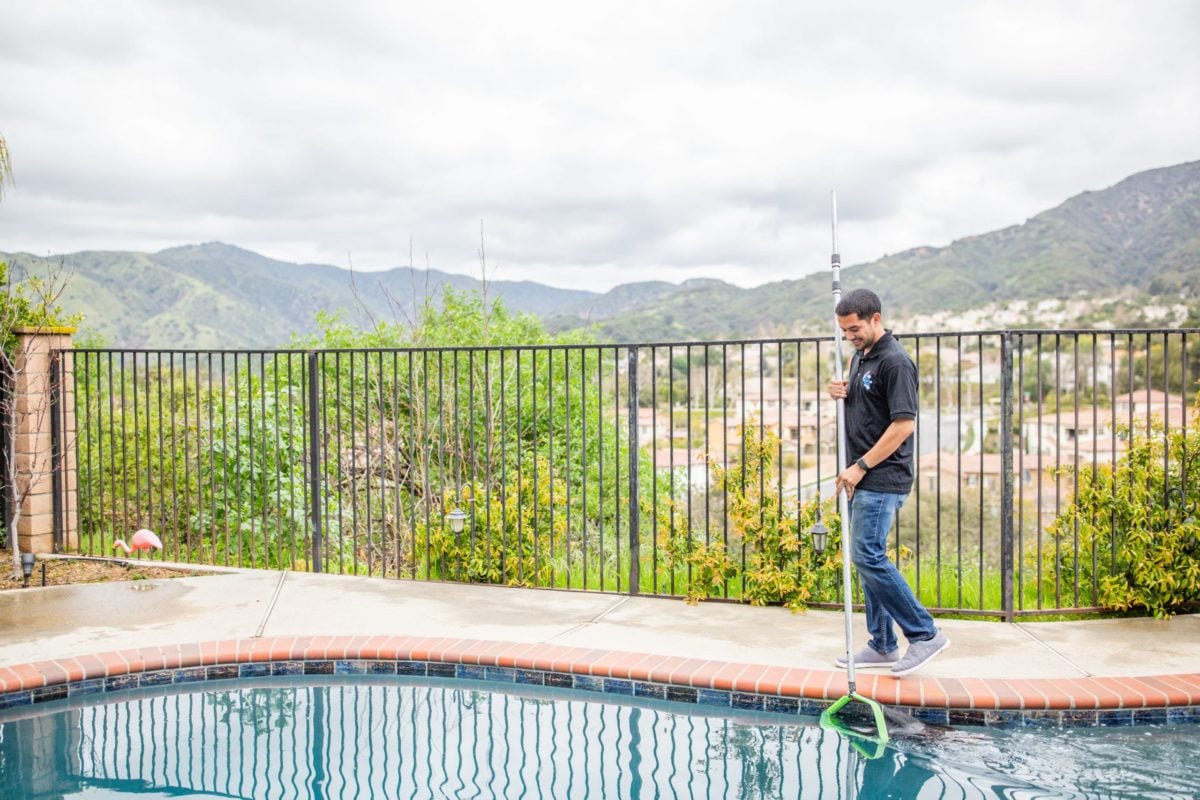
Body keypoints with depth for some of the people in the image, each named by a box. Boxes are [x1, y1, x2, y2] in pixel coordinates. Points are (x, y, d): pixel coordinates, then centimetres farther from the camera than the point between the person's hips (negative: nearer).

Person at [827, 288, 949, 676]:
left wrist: (861, 466, -18)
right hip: (861, 478, 10)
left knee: (868, 557, -13)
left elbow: (904, 424, -20)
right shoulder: (859, 358, 15)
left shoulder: (895, 361, -15)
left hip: (882, 479, -10)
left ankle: (924, 634, -3)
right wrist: (841, 392, 3)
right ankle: (883, 646, 18)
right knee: (868, 558, 11)